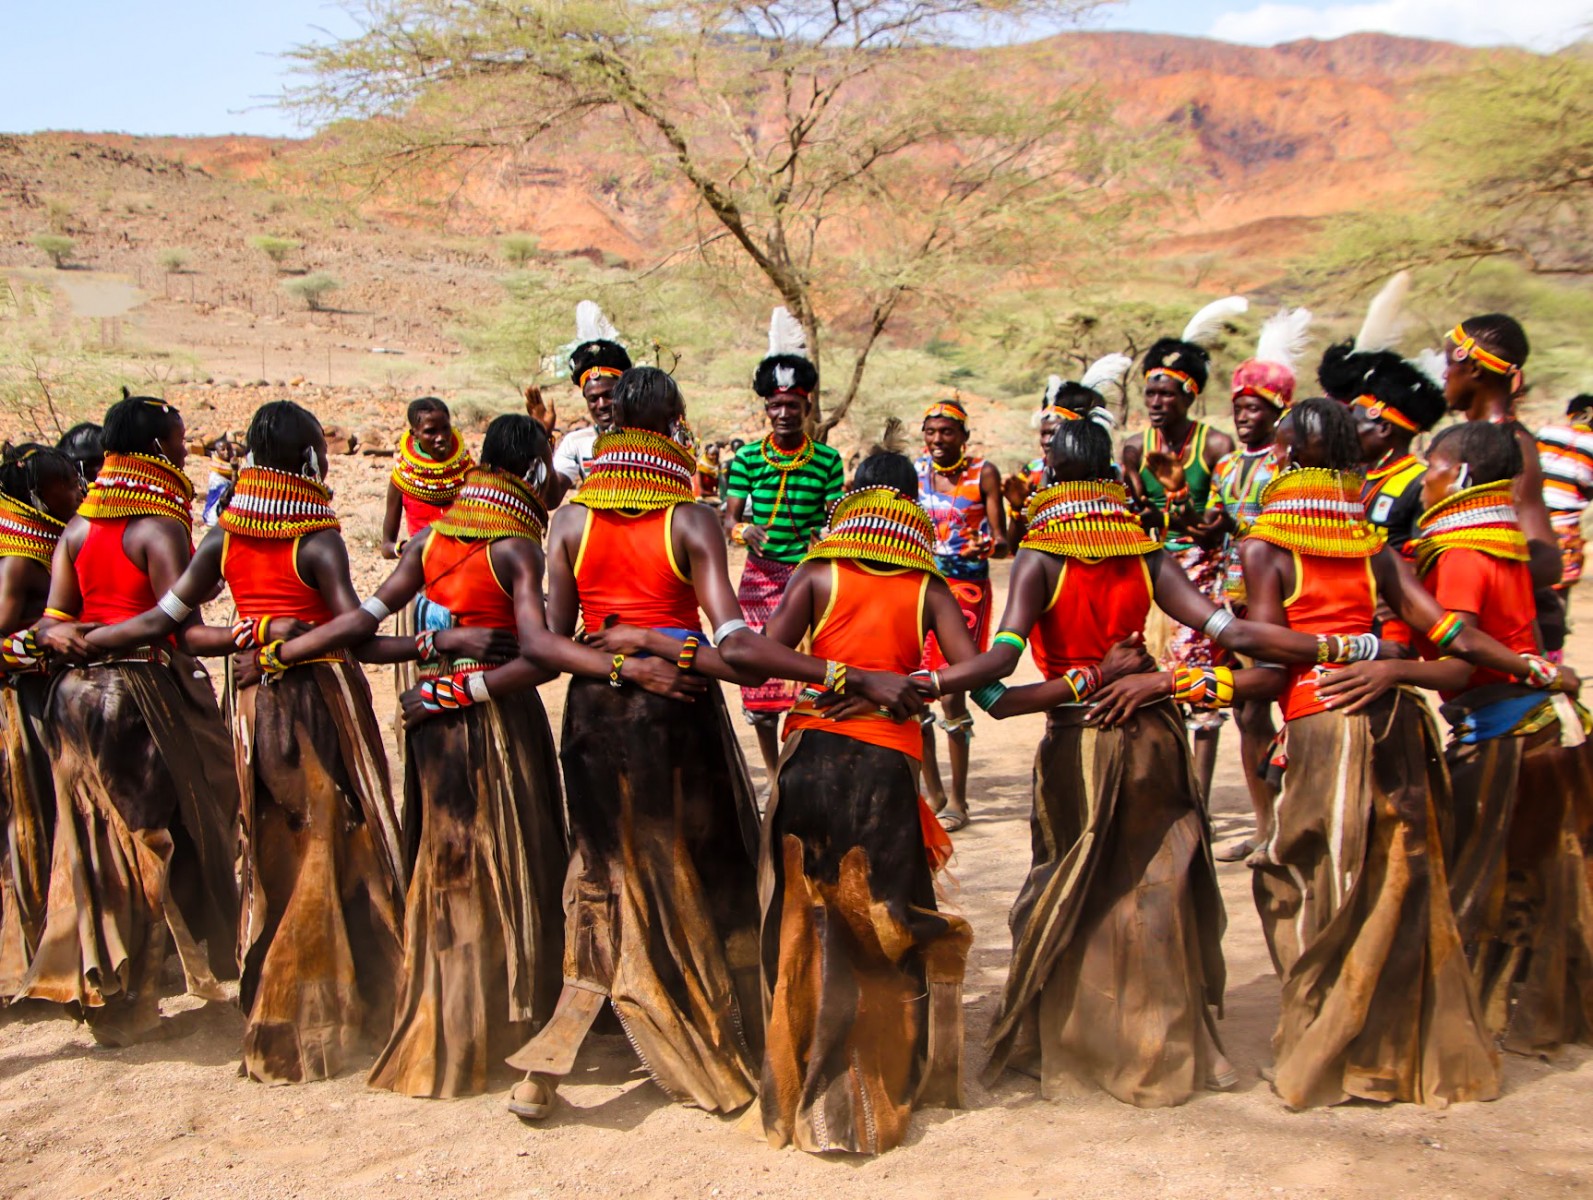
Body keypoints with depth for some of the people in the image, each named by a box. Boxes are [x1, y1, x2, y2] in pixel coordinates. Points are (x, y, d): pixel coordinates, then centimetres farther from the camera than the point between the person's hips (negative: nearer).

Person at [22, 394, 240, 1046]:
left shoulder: (78, 526, 8)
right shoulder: (160, 527, -13)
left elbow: (53, 621, 3)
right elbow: (182, 633, -21)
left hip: (77, 694, 7)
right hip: (143, 697, -7)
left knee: (95, 842, 16)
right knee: (149, 842, 6)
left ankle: (85, 983, 26)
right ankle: (127, 1001, 17)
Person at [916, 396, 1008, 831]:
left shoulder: (983, 473, -2)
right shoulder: (915, 471, 7)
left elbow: (1001, 539, -6)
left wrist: (990, 546, -27)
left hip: (967, 589, -4)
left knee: (951, 695, -8)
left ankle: (957, 800, 4)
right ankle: (933, 791, 17)